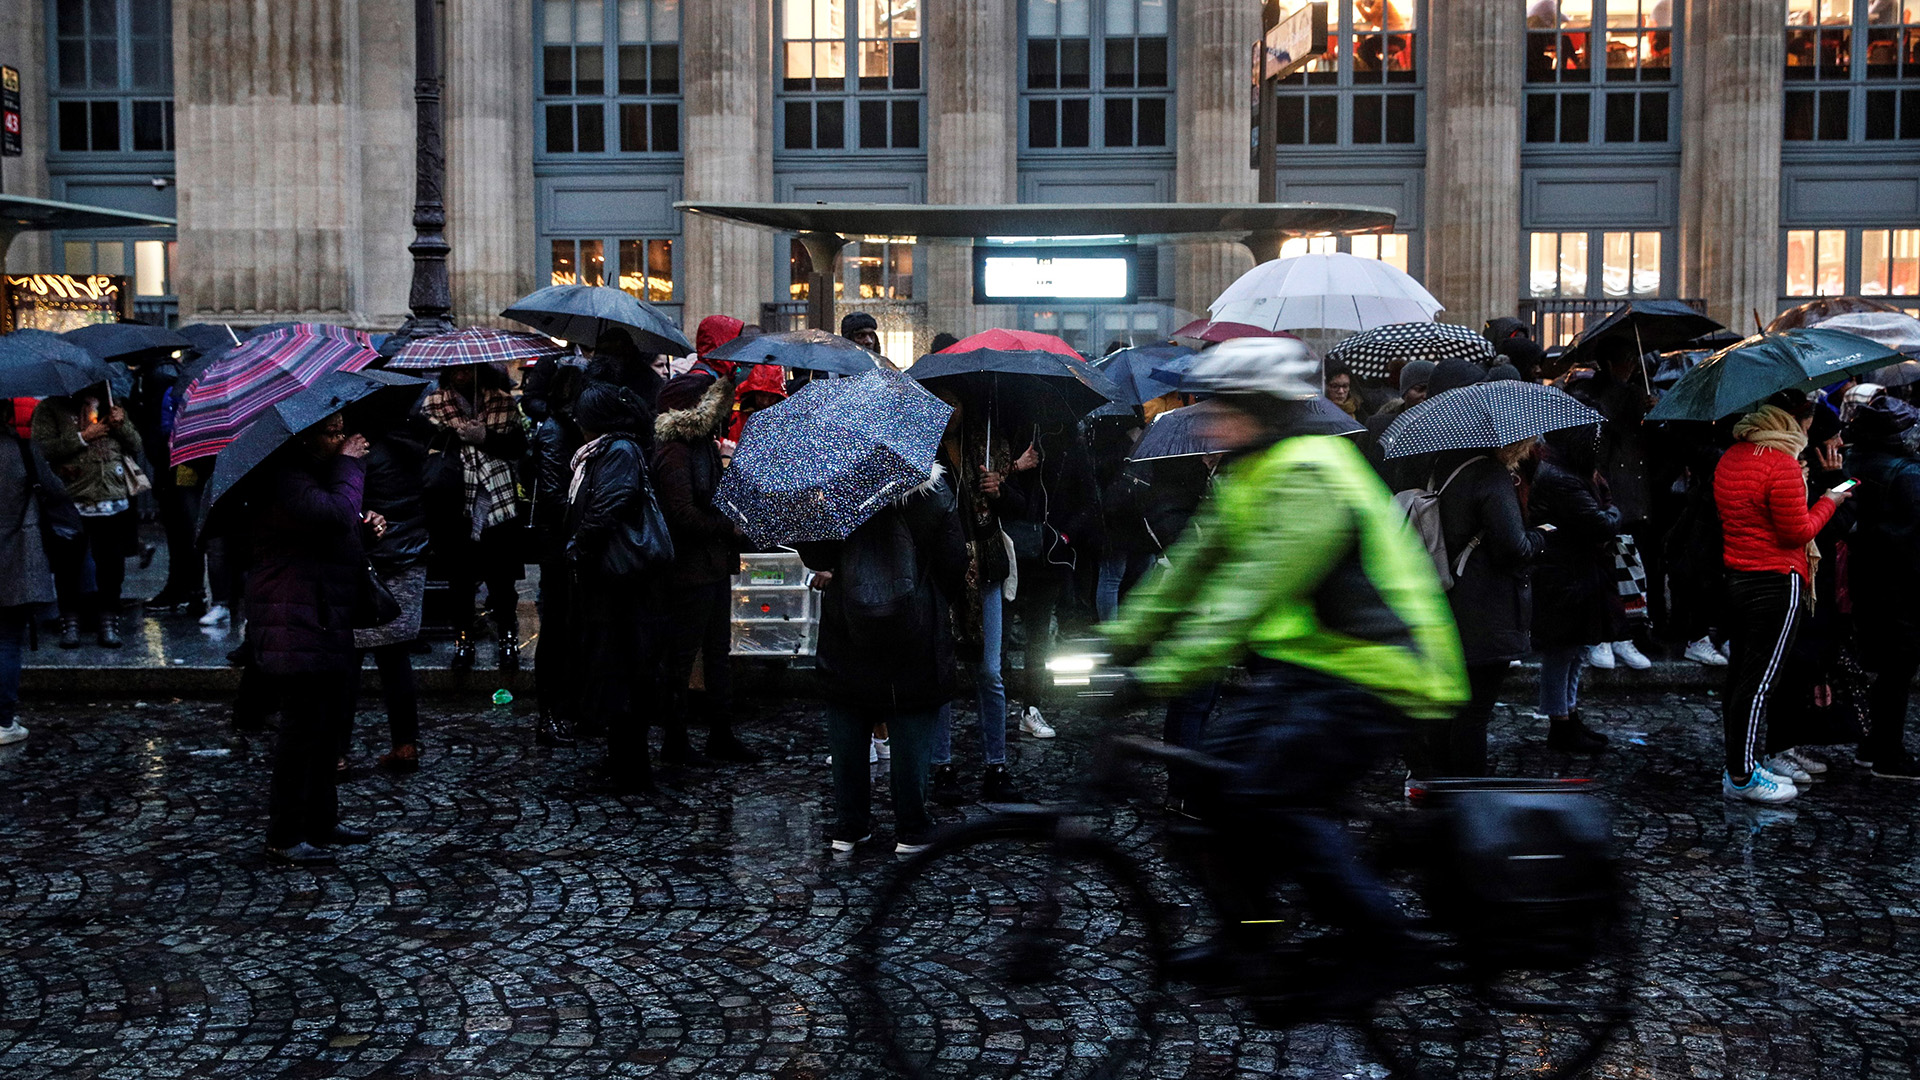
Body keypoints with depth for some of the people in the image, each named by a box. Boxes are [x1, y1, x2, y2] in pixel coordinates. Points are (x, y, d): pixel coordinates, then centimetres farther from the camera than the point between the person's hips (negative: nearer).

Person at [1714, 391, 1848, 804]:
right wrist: (1828, 503, 2)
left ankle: (1739, 765, 20)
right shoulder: (1782, 464, -16)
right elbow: (1798, 533, -13)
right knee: (1759, 680, -3)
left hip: (1733, 579, 9)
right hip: (1774, 584, -9)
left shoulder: (1731, 457, 10)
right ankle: (1741, 777, 1)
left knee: (1739, 673, 13)